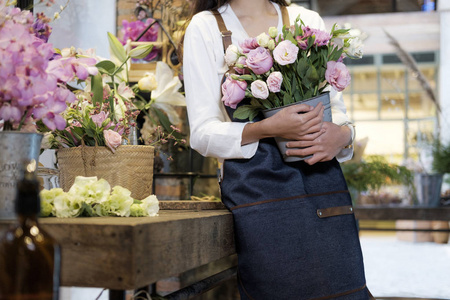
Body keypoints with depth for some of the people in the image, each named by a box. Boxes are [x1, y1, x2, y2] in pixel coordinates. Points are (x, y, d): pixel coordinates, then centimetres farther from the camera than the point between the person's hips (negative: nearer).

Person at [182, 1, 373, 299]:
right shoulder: (205, 27, 5)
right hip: (255, 185, -3)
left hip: (322, 180, 3)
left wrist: (342, 134, -7)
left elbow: (337, 107, 17)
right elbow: (203, 134, -1)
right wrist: (268, 128, -18)